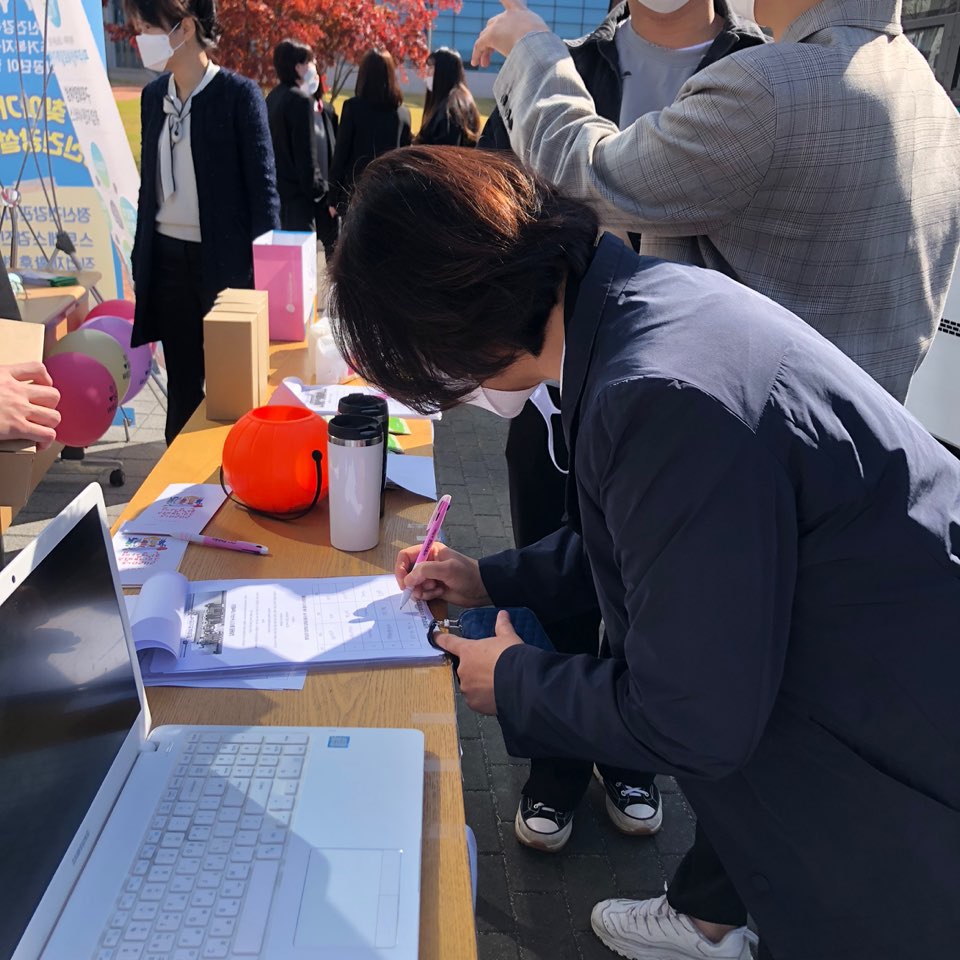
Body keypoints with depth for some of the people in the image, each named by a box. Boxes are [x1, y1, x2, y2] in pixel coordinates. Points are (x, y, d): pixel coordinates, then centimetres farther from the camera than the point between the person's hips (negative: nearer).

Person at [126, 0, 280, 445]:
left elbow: (263, 184, -8)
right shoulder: (153, 95, 9)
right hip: (167, 257, 5)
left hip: (224, 259, -5)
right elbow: (150, 183, 15)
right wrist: (139, 256, 14)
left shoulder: (238, 94, -8)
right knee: (181, 380, 12)